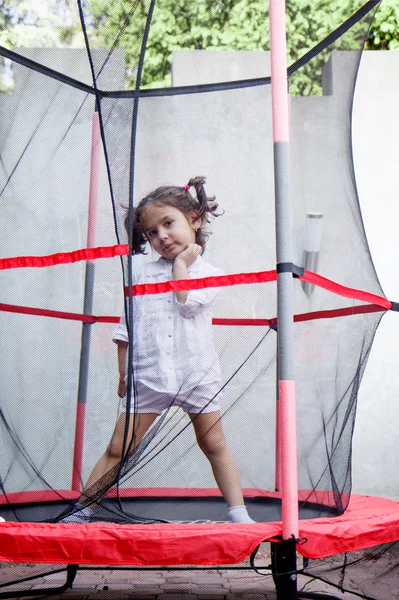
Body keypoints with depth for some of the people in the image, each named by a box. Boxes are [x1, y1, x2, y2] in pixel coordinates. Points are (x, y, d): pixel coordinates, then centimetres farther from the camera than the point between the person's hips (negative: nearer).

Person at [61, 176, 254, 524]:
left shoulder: (209, 272, 3)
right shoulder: (143, 275, 10)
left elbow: (188, 303, -17)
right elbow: (126, 327, 12)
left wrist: (181, 263, -5)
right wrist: (123, 372, 9)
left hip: (197, 374, -1)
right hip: (148, 375, 2)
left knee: (214, 444, 11)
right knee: (118, 449, 3)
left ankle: (238, 512, 20)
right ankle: (82, 509, 12)